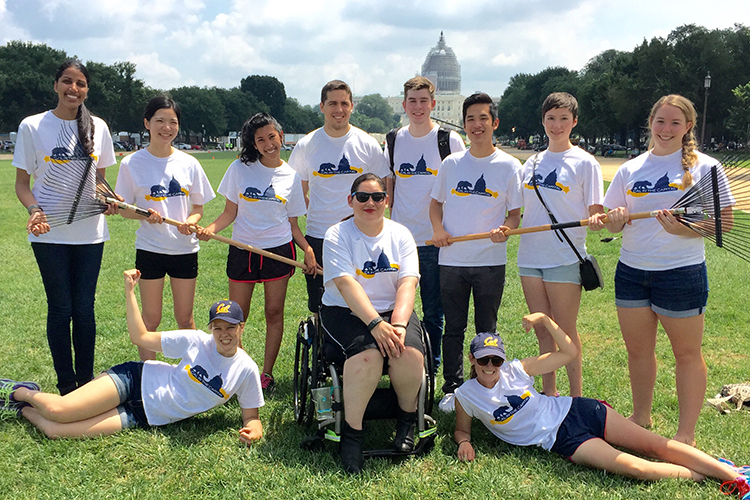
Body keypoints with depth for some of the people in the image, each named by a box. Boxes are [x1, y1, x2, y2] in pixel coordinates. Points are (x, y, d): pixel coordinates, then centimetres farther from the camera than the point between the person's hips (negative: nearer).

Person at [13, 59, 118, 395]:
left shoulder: (98, 127, 6)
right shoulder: (32, 126, -3)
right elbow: (22, 183, 0)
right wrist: (35, 210, -19)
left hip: (90, 232, 2)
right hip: (50, 233, -2)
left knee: (84, 308, 7)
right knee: (61, 307, 3)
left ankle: (86, 382, 21)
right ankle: (66, 386, 16)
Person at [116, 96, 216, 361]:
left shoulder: (189, 163, 3)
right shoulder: (132, 163, -3)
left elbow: (199, 207, 9)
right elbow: (124, 209, 1)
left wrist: (191, 221, -13)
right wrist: (145, 215, -19)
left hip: (185, 248, 2)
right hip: (150, 249, -2)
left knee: (185, 319, 10)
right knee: (151, 319, 5)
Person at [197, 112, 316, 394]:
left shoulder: (291, 176, 3)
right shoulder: (240, 169, 0)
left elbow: (292, 224, 7)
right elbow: (230, 212, 3)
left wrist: (308, 249, -9)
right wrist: (211, 228, -16)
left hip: (279, 250, 0)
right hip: (243, 250, 0)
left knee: (274, 313, 5)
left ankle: (267, 373, 18)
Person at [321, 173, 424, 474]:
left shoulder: (401, 235, 6)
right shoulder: (337, 235, -3)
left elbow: (408, 283, -6)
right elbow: (346, 283, -16)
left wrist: (398, 324, -23)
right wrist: (376, 324, -28)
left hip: (394, 311, 3)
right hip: (345, 312, -2)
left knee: (410, 354, -27)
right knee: (367, 354, -33)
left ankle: (408, 416, 3)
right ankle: (352, 432, -15)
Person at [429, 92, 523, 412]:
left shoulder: (510, 166, 0)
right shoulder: (451, 163, 6)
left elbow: (516, 212, 2)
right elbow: (436, 202, 15)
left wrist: (504, 229, -20)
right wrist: (438, 228, -5)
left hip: (491, 261, -1)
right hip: (451, 260, 2)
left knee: (487, 330, 8)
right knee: (453, 328, 9)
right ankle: (452, 389, 20)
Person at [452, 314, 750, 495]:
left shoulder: (515, 369, 0)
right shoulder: (466, 396, -4)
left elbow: (568, 353, 4)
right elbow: (461, 429, 13)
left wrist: (545, 319, -9)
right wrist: (464, 442, -12)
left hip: (575, 410, 2)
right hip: (561, 440, -2)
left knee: (655, 445, -10)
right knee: (633, 467, -23)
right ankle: (703, 477, -16)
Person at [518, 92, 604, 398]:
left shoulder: (584, 162, -2)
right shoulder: (531, 163, 13)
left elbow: (595, 212, -6)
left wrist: (598, 220, -27)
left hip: (565, 258, -5)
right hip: (530, 256, 5)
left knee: (566, 330, 0)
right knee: (542, 331, 13)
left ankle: (577, 398, 12)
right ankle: (548, 391, 25)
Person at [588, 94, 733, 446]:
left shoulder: (704, 166, -2)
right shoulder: (630, 169, 9)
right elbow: (614, 223, 12)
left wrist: (685, 229, -24)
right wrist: (612, 219, -12)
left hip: (682, 271, -4)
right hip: (632, 270, 4)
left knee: (687, 352, 5)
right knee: (637, 349, 14)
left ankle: (686, 433, 17)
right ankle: (641, 417, 32)